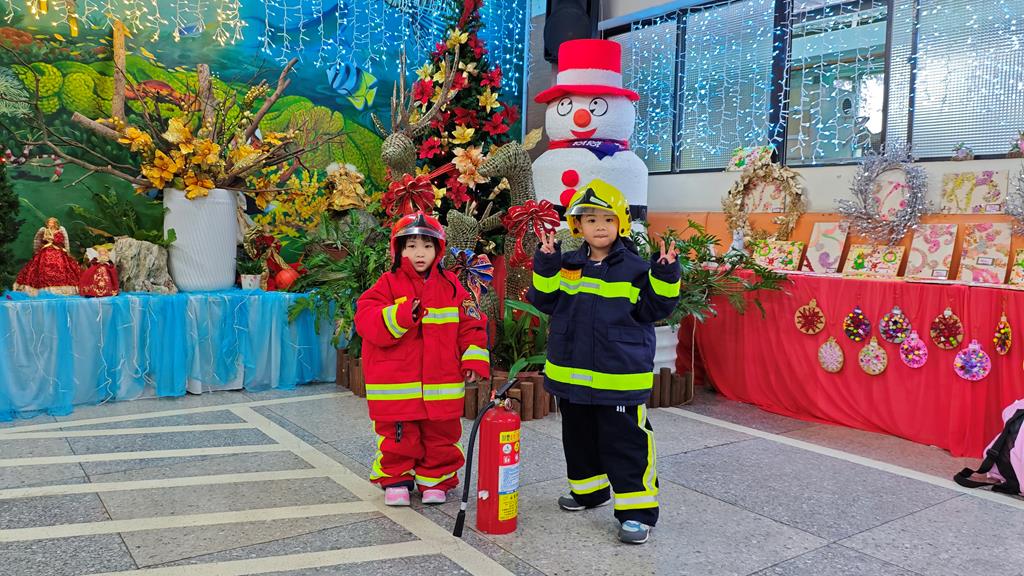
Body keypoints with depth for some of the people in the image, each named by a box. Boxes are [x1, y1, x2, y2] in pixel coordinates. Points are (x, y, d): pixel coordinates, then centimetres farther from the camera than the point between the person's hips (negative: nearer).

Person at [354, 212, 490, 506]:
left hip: (441, 387, 2)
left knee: (441, 437, 13)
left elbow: (472, 325, 6)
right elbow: (368, 323, -15)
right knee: (398, 438, 10)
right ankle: (395, 480, 30)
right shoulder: (388, 285, -4)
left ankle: (436, 480, 32)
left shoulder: (451, 286, 4)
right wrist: (403, 314, -28)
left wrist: (474, 360, -4)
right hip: (396, 387, -2)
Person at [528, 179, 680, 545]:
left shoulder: (633, 268, -4)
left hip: (619, 376, -5)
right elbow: (545, 302, 6)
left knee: (625, 442, -2)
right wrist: (545, 267, -6)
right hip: (571, 373, 5)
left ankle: (637, 509, 8)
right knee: (579, 436, 20)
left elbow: (652, 309, -3)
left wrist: (665, 278, -17)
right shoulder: (567, 265, 6)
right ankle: (588, 489, 39)